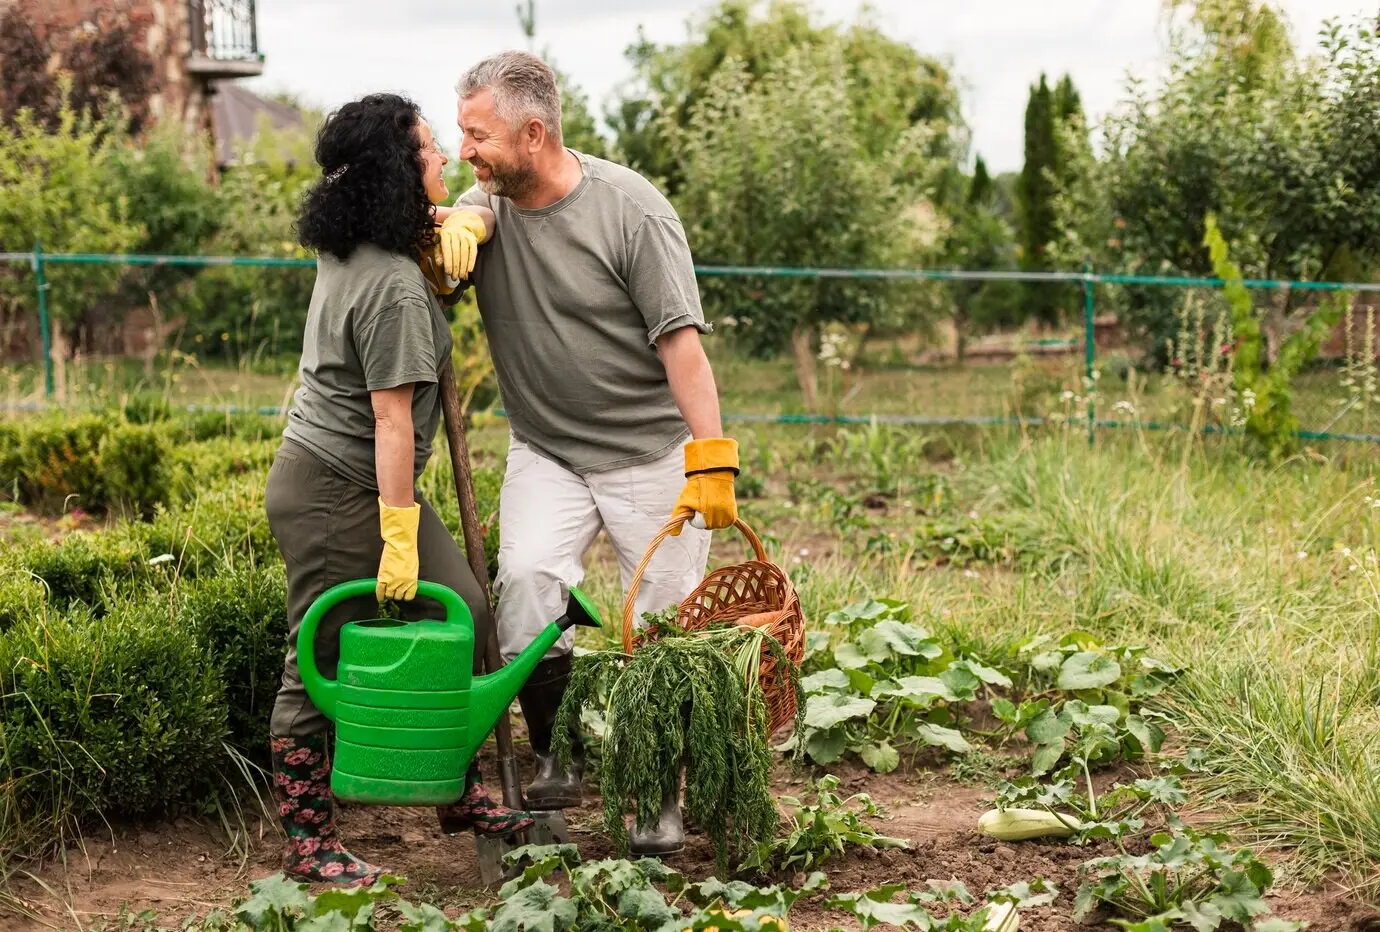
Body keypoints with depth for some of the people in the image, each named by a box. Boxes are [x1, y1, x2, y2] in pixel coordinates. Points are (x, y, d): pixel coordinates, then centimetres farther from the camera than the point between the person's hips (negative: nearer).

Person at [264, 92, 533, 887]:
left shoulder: (347, 247, 6)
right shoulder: (395, 287, -23)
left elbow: (477, 215, 21)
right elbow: (392, 421, -24)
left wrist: (465, 222, -4)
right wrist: (399, 540, -22)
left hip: (370, 484, 10)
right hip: (334, 492, -10)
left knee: (461, 611, 11)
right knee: (323, 667, 0)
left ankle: (461, 792, 22)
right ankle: (308, 845, 12)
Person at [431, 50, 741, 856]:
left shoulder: (630, 208, -14)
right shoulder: (484, 208, -1)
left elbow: (681, 341, -16)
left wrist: (711, 460, -22)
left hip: (653, 450, -3)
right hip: (547, 450, 3)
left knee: (665, 625, 1)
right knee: (526, 577, -21)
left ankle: (657, 803, 17)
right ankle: (556, 754, -2)